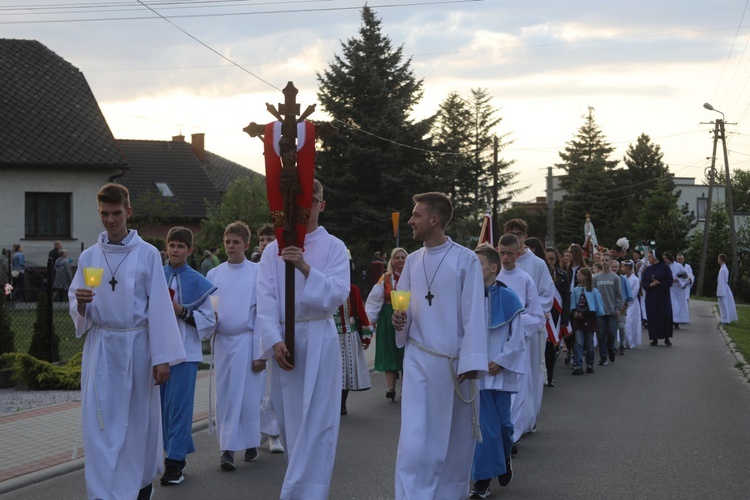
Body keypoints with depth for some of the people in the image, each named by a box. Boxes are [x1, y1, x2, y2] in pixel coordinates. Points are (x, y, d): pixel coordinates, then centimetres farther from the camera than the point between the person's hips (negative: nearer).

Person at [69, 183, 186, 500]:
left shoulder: (147, 254, -3)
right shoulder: (89, 257, 6)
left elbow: (159, 307, -5)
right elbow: (77, 309, 7)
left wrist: (162, 358, -8)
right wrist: (80, 302, -17)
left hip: (137, 345, -2)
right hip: (100, 346, 2)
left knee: (139, 420, 6)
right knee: (99, 423, -3)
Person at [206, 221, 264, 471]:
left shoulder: (257, 272, -2)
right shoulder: (214, 274, 10)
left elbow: (263, 314, -4)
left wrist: (260, 353, -8)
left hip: (245, 340, -4)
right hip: (221, 340, 4)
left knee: (246, 395, -2)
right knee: (224, 396, 4)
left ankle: (250, 443, 8)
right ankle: (227, 448, 8)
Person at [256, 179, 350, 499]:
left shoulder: (334, 247, 2)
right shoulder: (273, 250, 8)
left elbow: (337, 295, -10)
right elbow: (265, 301, -1)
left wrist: (305, 267, -23)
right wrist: (274, 341, -14)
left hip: (318, 340, -3)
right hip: (283, 340, 3)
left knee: (315, 422, -8)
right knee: (290, 421, 9)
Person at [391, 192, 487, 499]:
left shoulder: (465, 260, -7)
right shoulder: (412, 261, 8)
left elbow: (474, 314, -9)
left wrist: (471, 362, -15)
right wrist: (400, 320, -7)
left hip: (454, 362, -3)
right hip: (419, 360, 3)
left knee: (456, 439, 7)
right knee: (415, 440, -5)